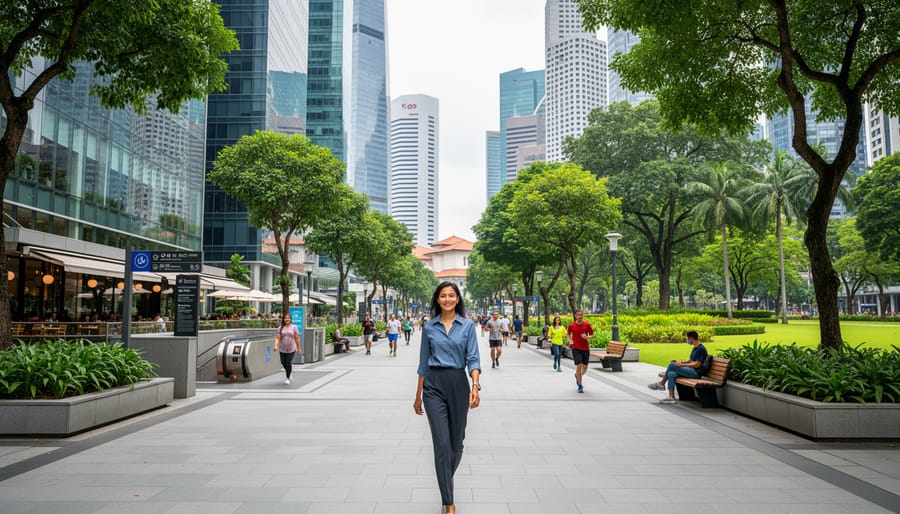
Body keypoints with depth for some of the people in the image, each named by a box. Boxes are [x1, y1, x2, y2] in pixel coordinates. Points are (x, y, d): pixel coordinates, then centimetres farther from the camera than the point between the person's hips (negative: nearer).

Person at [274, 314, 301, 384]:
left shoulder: (294, 327, -1)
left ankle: (287, 378, 10)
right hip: (282, 349, 2)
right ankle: (288, 371, 40)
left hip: (291, 349, -2)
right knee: (283, 363, 8)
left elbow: (297, 338, 1)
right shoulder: (280, 328, 2)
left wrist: (298, 348, 2)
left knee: (288, 363, -8)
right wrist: (276, 346, -21)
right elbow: (278, 338, -6)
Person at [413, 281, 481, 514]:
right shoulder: (429, 327, 4)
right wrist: (418, 395, 11)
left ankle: (447, 477, 44)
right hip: (434, 385, -1)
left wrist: (475, 386, -22)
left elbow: (473, 358, -6)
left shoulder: (468, 325, 1)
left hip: (458, 384, 1)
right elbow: (424, 363, 9)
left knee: (456, 440, 13)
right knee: (442, 442, -8)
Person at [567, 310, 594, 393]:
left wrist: (587, 337, -14)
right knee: (579, 366, -11)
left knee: (585, 367, 8)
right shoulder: (571, 325, -2)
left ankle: (577, 376, 43)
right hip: (576, 348, -2)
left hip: (585, 348, 2)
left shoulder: (587, 325, -1)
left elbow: (592, 335, 6)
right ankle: (580, 386, 0)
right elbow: (568, 334, 14)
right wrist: (570, 340, -4)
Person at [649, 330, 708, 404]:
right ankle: (671, 397, -15)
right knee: (671, 374, -13)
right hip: (691, 371, 9)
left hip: (696, 373, -9)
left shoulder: (701, 349, -13)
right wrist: (681, 362, 9)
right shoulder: (695, 348, 19)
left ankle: (661, 383, -3)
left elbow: (697, 364, -19)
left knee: (672, 365, -18)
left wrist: (682, 364, -17)